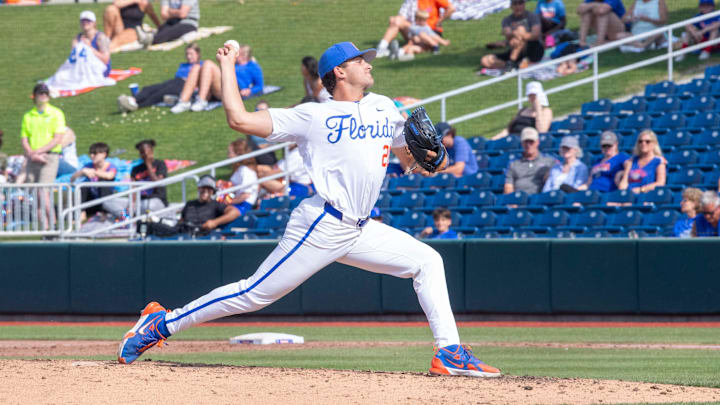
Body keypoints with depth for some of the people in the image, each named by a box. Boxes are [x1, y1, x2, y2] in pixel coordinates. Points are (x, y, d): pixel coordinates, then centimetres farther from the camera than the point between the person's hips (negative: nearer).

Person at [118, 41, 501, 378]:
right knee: (255, 294, -9)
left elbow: (408, 159, 22)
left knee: (427, 262, 0)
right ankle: (161, 324, -1)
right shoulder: (314, 116, -3)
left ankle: (450, 352, -2)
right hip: (322, 227, -7)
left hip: (359, 232, 7)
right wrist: (227, 67, 0)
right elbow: (239, 119, -9)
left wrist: (424, 153, -2)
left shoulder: (384, 108, 15)